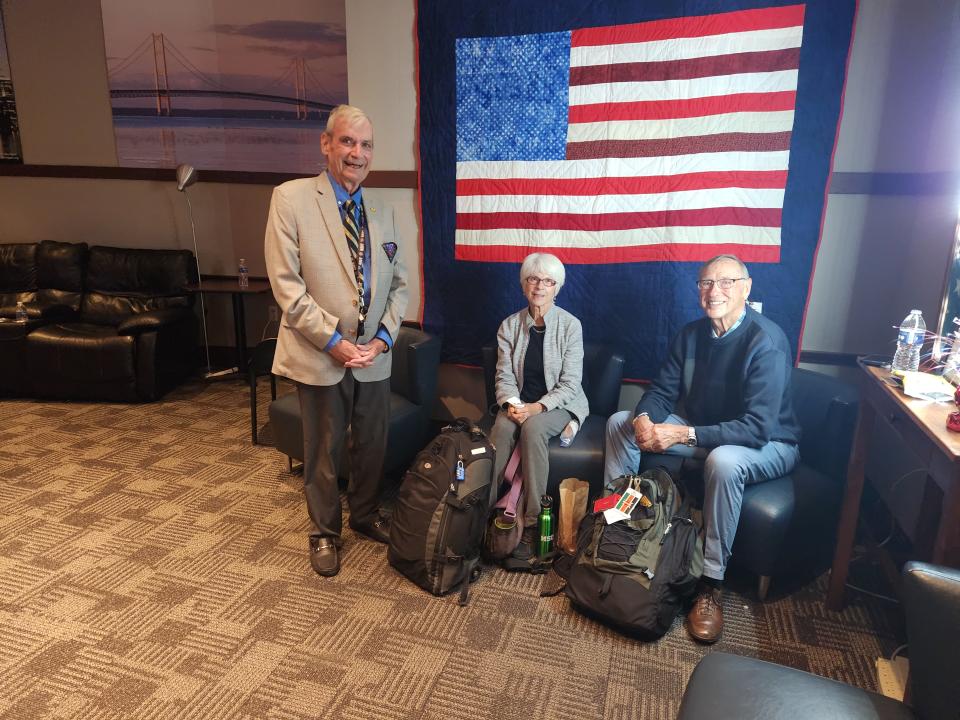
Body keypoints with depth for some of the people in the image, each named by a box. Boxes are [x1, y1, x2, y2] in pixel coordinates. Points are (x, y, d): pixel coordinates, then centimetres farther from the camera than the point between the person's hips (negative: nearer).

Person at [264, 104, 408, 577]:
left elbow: (398, 283, 9)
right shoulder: (291, 199, -7)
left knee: (373, 444, 17)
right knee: (323, 452, 12)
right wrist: (333, 341, -17)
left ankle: (365, 515, 42)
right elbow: (286, 284, -13)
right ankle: (325, 532, 34)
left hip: (374, 357, 5)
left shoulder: (381, 211, 8)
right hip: (320, 357, -4)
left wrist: (384, 337, -6)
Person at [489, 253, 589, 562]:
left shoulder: (570, 325, -7)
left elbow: (569, 383, -10)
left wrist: (538, 407, -24)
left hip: (559, 404, -2)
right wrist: (511, 404, -20)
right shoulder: (510, 325, 3)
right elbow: (504, 376, 1)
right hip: (520, 402, 3)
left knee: (533, 428, -33)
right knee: (502, 427, -30)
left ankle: (532, 523, -25)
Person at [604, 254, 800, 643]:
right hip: (701, 430, 7)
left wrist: (683, 434, -38)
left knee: (723, 460, -41)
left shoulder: (766, 341, -25)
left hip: (767, 444, -7)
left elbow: (758, 428, -32)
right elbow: (662, 391, 0)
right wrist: (643, 419, -24)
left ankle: (711, 584, -25)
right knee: (619, 422, -1)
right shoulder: (692, 333, -3)